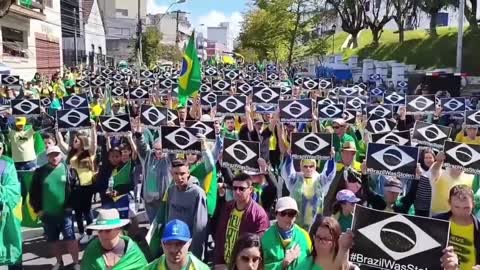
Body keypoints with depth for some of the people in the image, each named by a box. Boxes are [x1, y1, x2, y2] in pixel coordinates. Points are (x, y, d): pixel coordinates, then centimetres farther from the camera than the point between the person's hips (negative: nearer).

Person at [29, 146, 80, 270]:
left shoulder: (68, 170, -3)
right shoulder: (40, 172, 1)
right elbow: (34, 192, 6)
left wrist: (71, 205, -4)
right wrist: (37, 209, 2)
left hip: (65, 212, -3)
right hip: (47, 214, 3)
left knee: (70, 238, -3)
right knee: (53, 240, 14)